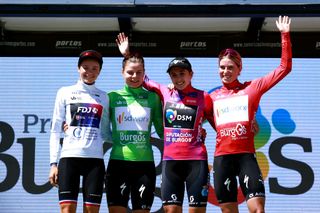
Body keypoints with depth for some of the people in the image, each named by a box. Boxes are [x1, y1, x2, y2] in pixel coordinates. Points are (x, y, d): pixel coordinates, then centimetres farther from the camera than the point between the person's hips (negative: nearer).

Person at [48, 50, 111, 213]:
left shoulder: (103, 97, 14)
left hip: (95, 159, 2)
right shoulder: (65, 93, 9)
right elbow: (55, 131, 8)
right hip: (69, 157, -2)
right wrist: (53, 163, 0)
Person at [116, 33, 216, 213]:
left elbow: (219, 125, 9)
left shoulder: (203, 97, 4)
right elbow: (143, 79, 21)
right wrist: (127, 55, 15)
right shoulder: (164, 93, 9)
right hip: (170, 160, 2)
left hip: (196, 160, -2)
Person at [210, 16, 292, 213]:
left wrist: (285, 35, 1)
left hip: (246, 155, -2)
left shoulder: (252, 88, 6)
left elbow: (285, 68, 4)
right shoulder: (212, 97, 12)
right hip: (222, 157, 2)